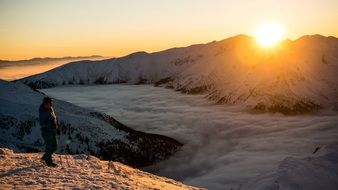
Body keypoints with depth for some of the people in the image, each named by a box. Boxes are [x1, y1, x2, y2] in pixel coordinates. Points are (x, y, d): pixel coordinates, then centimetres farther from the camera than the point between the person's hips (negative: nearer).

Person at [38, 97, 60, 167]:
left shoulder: (51, 109, 6)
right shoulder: (42, 112, -16)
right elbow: (41, 124, -20)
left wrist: (57, 128, 20)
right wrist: (50, 124, -33)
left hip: (53, 131, 8)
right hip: (46, 132, -8)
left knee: (54, 147, 13)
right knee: (49, 147, -2)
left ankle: (45, 157, 31)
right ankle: (49, 162, 12)